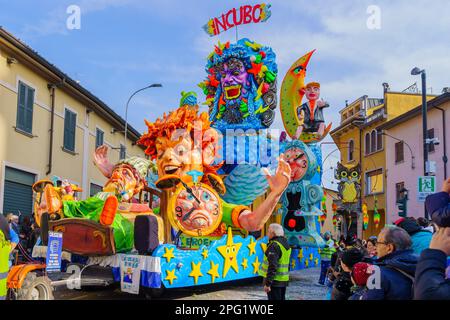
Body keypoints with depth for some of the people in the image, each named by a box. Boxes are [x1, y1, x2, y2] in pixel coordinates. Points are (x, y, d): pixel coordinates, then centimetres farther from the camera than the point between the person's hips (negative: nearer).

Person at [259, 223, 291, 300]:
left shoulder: (274, 245, -18)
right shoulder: (286, 243, 11)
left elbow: (272, 266, -24)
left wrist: (267, 283, -23)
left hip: (275, 280, -9)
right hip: (284, 280, 9)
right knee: (281, 298, 16)